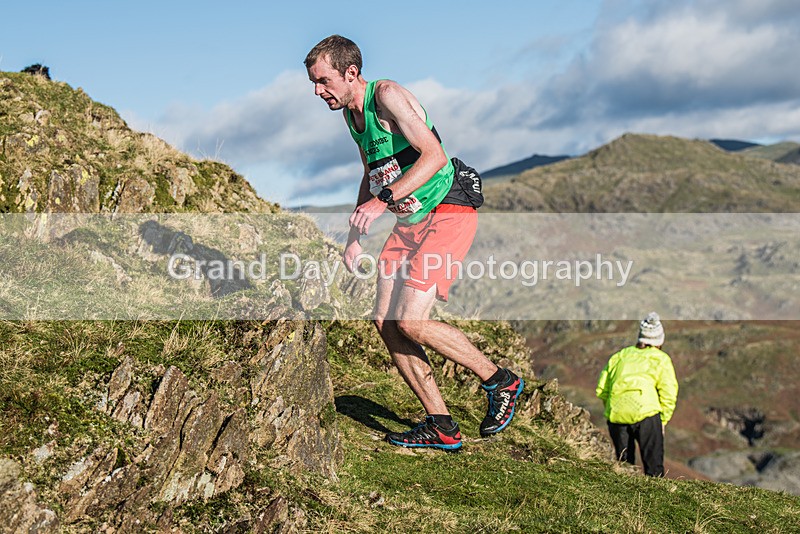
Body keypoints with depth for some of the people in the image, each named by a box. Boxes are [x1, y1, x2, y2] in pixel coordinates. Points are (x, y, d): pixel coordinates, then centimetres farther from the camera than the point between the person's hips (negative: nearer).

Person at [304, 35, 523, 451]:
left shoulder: (387, 95, -16)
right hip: (411, 223, 9)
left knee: (410, 322, -16)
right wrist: (354, 236, 19)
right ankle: (441, 428, 8)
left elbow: (434, 156, -26)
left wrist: (383, 201, -32)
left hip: (448, 214, -9)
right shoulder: (350, 112, 12)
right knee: (385, 322, 0)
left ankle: (500, 381, 4)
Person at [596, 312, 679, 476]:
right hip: (645, 413, -4)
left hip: (615, 415, 4)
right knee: (654, 466, 3)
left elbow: (601, 390, 18)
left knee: (624, 464, 15)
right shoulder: (661, 359, 11)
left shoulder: (620, 355, 22)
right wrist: (663, 420, 11)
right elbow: (669, 394, 2)